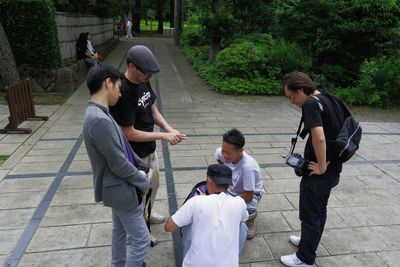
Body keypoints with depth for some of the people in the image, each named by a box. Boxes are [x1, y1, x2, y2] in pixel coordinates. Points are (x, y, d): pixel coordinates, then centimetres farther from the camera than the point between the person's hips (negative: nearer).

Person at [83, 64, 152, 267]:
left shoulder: (97, 113, 2)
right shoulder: (100, 120, -31)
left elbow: (123, 148, 10)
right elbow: (120, 165, -26)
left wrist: (144, 167, 10)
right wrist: (143, 182, -11)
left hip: (117, 187, 10)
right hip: (121, 190, -10)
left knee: (120, 231, 28)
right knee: (142, 241, 5)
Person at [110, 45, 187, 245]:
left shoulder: (144, 83, -4)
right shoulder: (123, 93, -30)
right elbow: (129, 133, -26)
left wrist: (169, 129, -11)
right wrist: (163, 136, -24)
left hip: (150, 149, 8)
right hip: (135, 155, -8)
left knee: (153, 185, 27)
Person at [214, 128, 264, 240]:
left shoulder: (247, 167, -39)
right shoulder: (220, 153, -23)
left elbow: (248, 196, -30)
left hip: (251, 193, -5)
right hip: (231, 189, 5)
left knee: (248, 210, -38)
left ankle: (250, 217, 2)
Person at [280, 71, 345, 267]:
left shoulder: (311, 104, -22)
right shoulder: (327, 99, 7)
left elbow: (319, 137, -34)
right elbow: (341, 129, 16)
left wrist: (321, 166, -21)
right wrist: (327, 163, 13)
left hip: (319, 173, -9)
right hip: (333, 170, 9)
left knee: (309, 214, 7)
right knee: (319, 210, 24)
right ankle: (309, 241, 45)